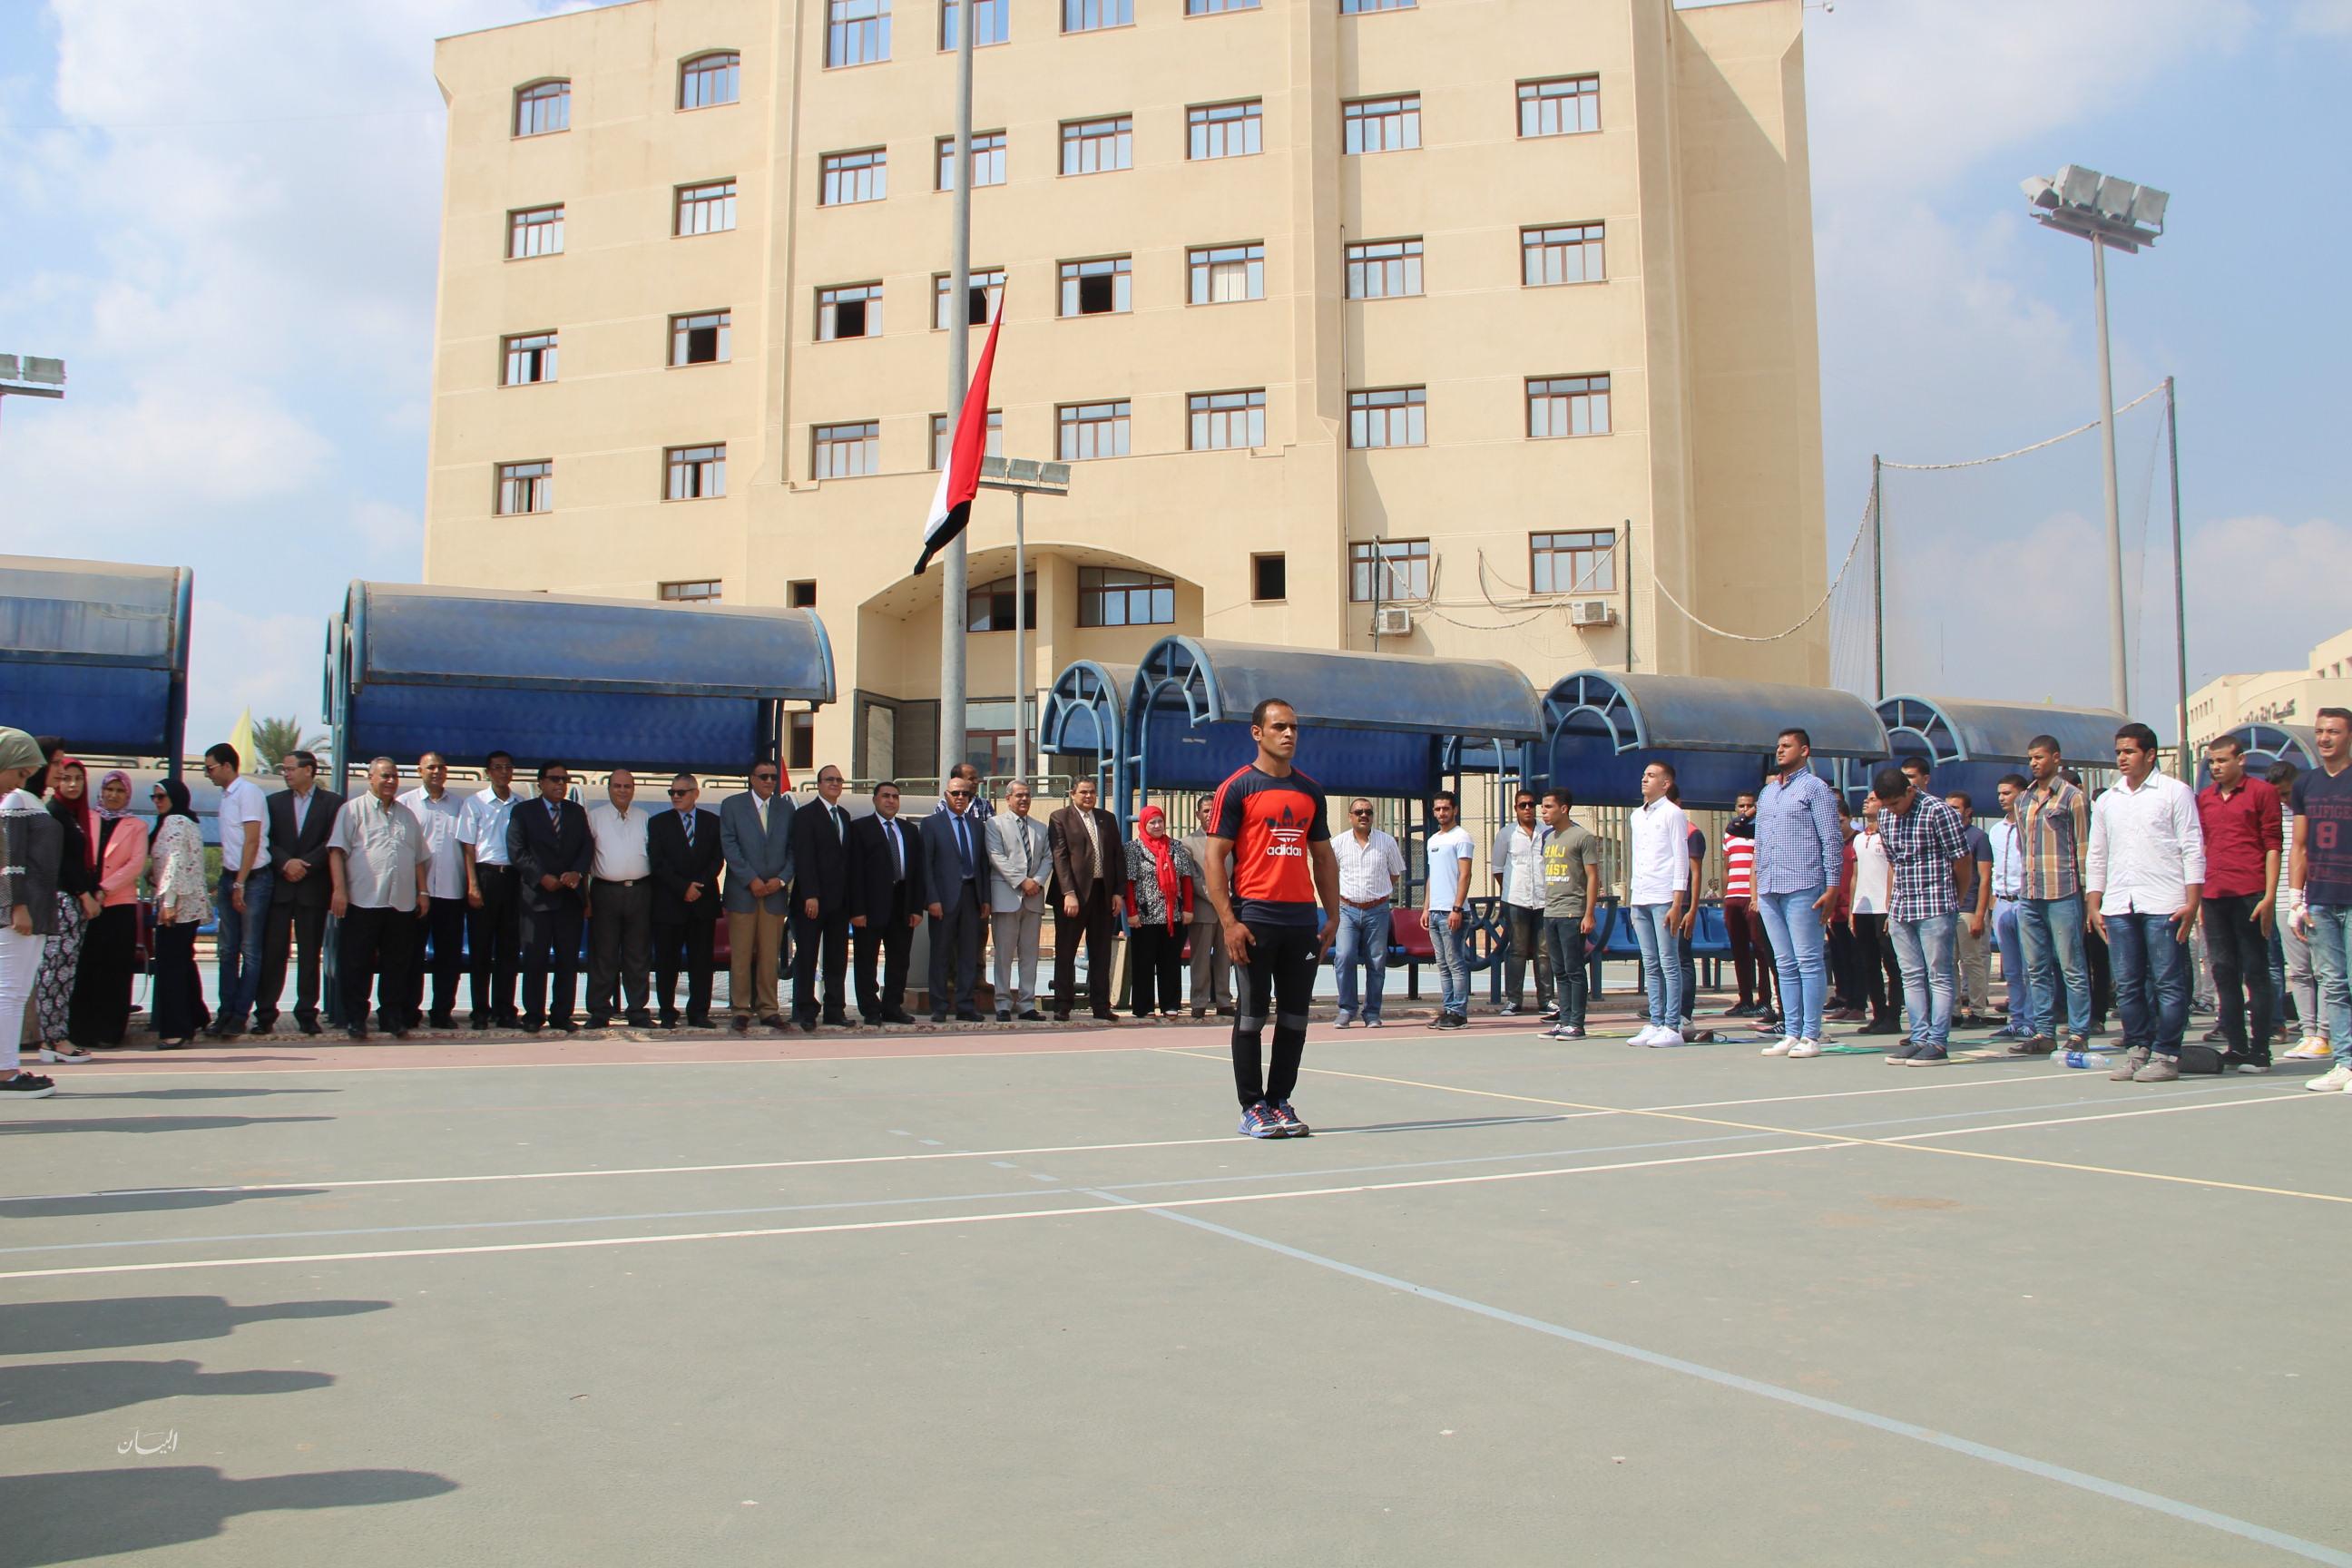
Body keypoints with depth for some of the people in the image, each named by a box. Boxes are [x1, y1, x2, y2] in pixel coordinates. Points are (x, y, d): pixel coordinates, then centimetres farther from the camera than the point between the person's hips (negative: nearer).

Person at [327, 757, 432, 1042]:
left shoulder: (407, 815, 18)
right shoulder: (353, 809, 3)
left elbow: (420, 857, 20)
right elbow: (337, 850, -4)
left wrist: (422, 892, 13)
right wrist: (339, 889, -13)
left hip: (402, 902, 4)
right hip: (363, 901, -4)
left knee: (397, 965, 7)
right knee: (356, 964, 0)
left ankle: (394, 1018, 14)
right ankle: (355, 1019, 7)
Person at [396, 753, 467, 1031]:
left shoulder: (459, 805, 11)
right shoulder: (406, 802, 5)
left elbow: (467, 845, 11)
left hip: (451, 890, 2)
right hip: (415, 890, -2)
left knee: (449, 954, 5)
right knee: (413, 953, 4)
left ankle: (442, 1012, 13)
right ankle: (409, 1011, 12)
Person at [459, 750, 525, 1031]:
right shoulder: (475, 802, 1)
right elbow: (468, 847, -1)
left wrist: (527, 881, 3)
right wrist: (473, 885, -8)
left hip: (513, 877, 3)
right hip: (485, 874, -3)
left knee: (509, 947, 5)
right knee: (481, 947, 2)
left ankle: (504, 1010, 12)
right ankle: (480, 1012, 9)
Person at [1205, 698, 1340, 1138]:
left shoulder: (1310, 790, 14)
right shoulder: (1236, 788, -2)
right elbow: (1214, 857, -6)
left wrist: (1332, 915, 11)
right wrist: (1228, 921, -13)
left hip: (1303, 919, 5)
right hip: (1255, 917, -5)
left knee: (1295, 1014, 7)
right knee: (1252, 1014, 1)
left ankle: (1280, 1102, 18)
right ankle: (1252, 1107, 9)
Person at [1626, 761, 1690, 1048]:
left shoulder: (1672, 814, -2)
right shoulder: (1636, 816, 19)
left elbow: (1681, 859, -7)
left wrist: (1677, 904, -13)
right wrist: (1631, 900, 15)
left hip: (1664, 899, -7)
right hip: (1640, 900, 7)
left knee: (1669, 964, -6)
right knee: (1651, 965, 7)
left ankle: (1672, 1027, -5)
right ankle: (1655, 1024, 9)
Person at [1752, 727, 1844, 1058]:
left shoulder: (1815, 788, 0)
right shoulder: (1766, 792, 20)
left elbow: (1832, 839, -5)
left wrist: (1832, 887, -11)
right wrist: (1757, 888, 17)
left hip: (1802, 887, -7)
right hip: (1769, 890, 7)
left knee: (1808, 962, -4)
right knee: (1785, 965, 8)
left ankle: (1811, 1035, -2)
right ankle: (1791, 1033, 11)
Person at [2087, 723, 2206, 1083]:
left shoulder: (2175, 792, 3)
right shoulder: (2107, 800, 16)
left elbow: (2192, 850, -1)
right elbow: (2097, 856, 18)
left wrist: (2192, 903, -9)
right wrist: (2094, 906, 10)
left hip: (2163, 905, -4)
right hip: (2118, 905, 4)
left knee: (2168, 983, -2)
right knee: (2127, 984, 5)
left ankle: (2166, 1054, 3)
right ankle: (2138, 1048, 14)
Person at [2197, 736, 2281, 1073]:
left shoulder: (2262, 792, 0)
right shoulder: (2204, 798, 15)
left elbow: (2273, 845, -3)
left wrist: (2269, 896, -10)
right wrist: (2197, 897, 12)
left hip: (2250, 894, -5)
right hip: (2213, 895, 5)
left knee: (2256, 971, -1)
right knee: (2223, 971, 6)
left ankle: (2260, 1050, 3)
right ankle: (2236, 1047, 12)